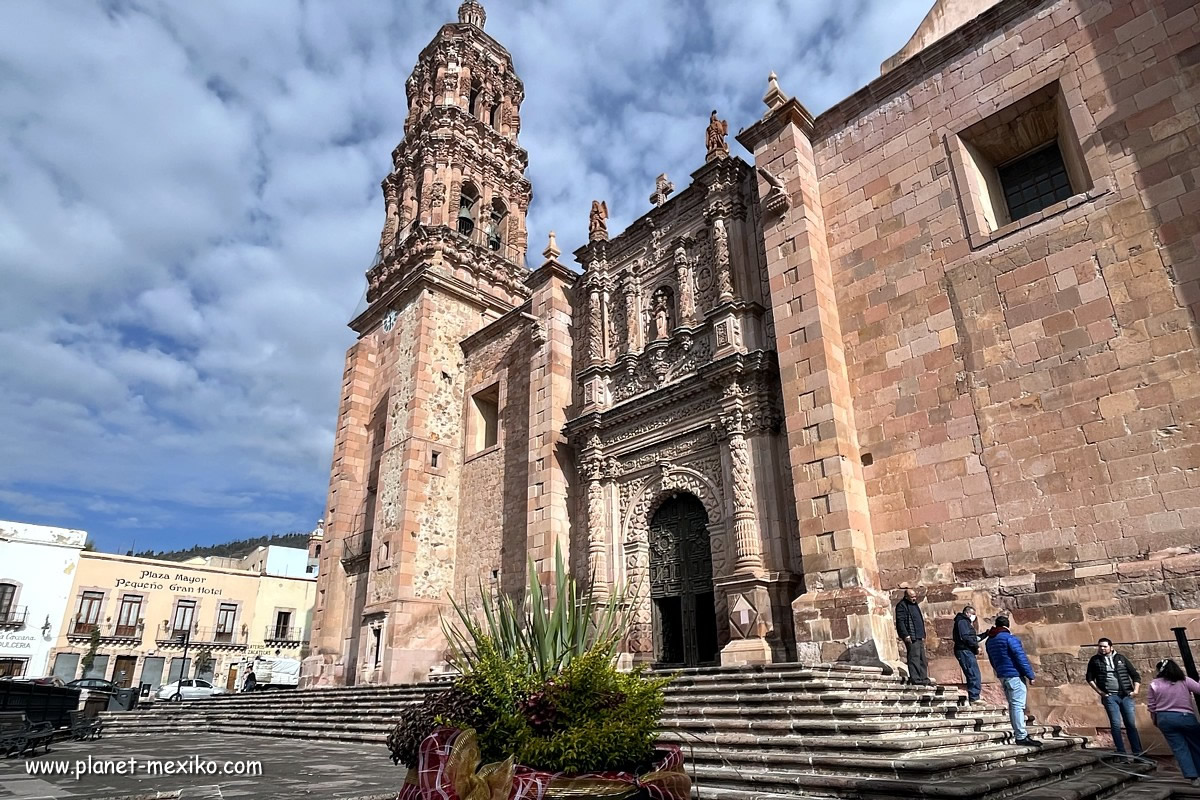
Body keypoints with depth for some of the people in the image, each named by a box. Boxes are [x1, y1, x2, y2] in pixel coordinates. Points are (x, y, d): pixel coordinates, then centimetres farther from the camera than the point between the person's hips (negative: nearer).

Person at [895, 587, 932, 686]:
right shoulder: (901, 606, -9)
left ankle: (924, 678, 16)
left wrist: (923, 634, 22)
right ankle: (915, 678, -9)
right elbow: (900, 622, -15)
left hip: (919, 637, 9)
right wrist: (906, 635, -20)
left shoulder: (915, 605, 20)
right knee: (914, 657, -10)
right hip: (911, 637, -9)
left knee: (922, 659, 11)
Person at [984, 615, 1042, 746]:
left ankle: (1019, 732, 18)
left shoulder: (990, 641, 14)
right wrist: (1030, 675, -10)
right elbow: (1021, 657, -15)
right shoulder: (1009, 638, -11)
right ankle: (1022, 736, -10)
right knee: (1018, 705, -9)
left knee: (1013, 705, 14)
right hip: (1015, 675, -8)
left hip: (1002, 676, 8)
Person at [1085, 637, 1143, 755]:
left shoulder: (1121, 658, 9)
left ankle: (1138, 753, 9)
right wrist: (1099, 691, 1)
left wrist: (1135, 690, -1)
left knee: (1131, 724, 2)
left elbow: (1135, 675, 12)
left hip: (1126, 695, 1)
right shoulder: (1095, 660, 6)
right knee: (1116, 724, -4)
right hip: (1110, 696, -1)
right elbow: (1089, 678, 9)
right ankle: (1121, 753, 2)